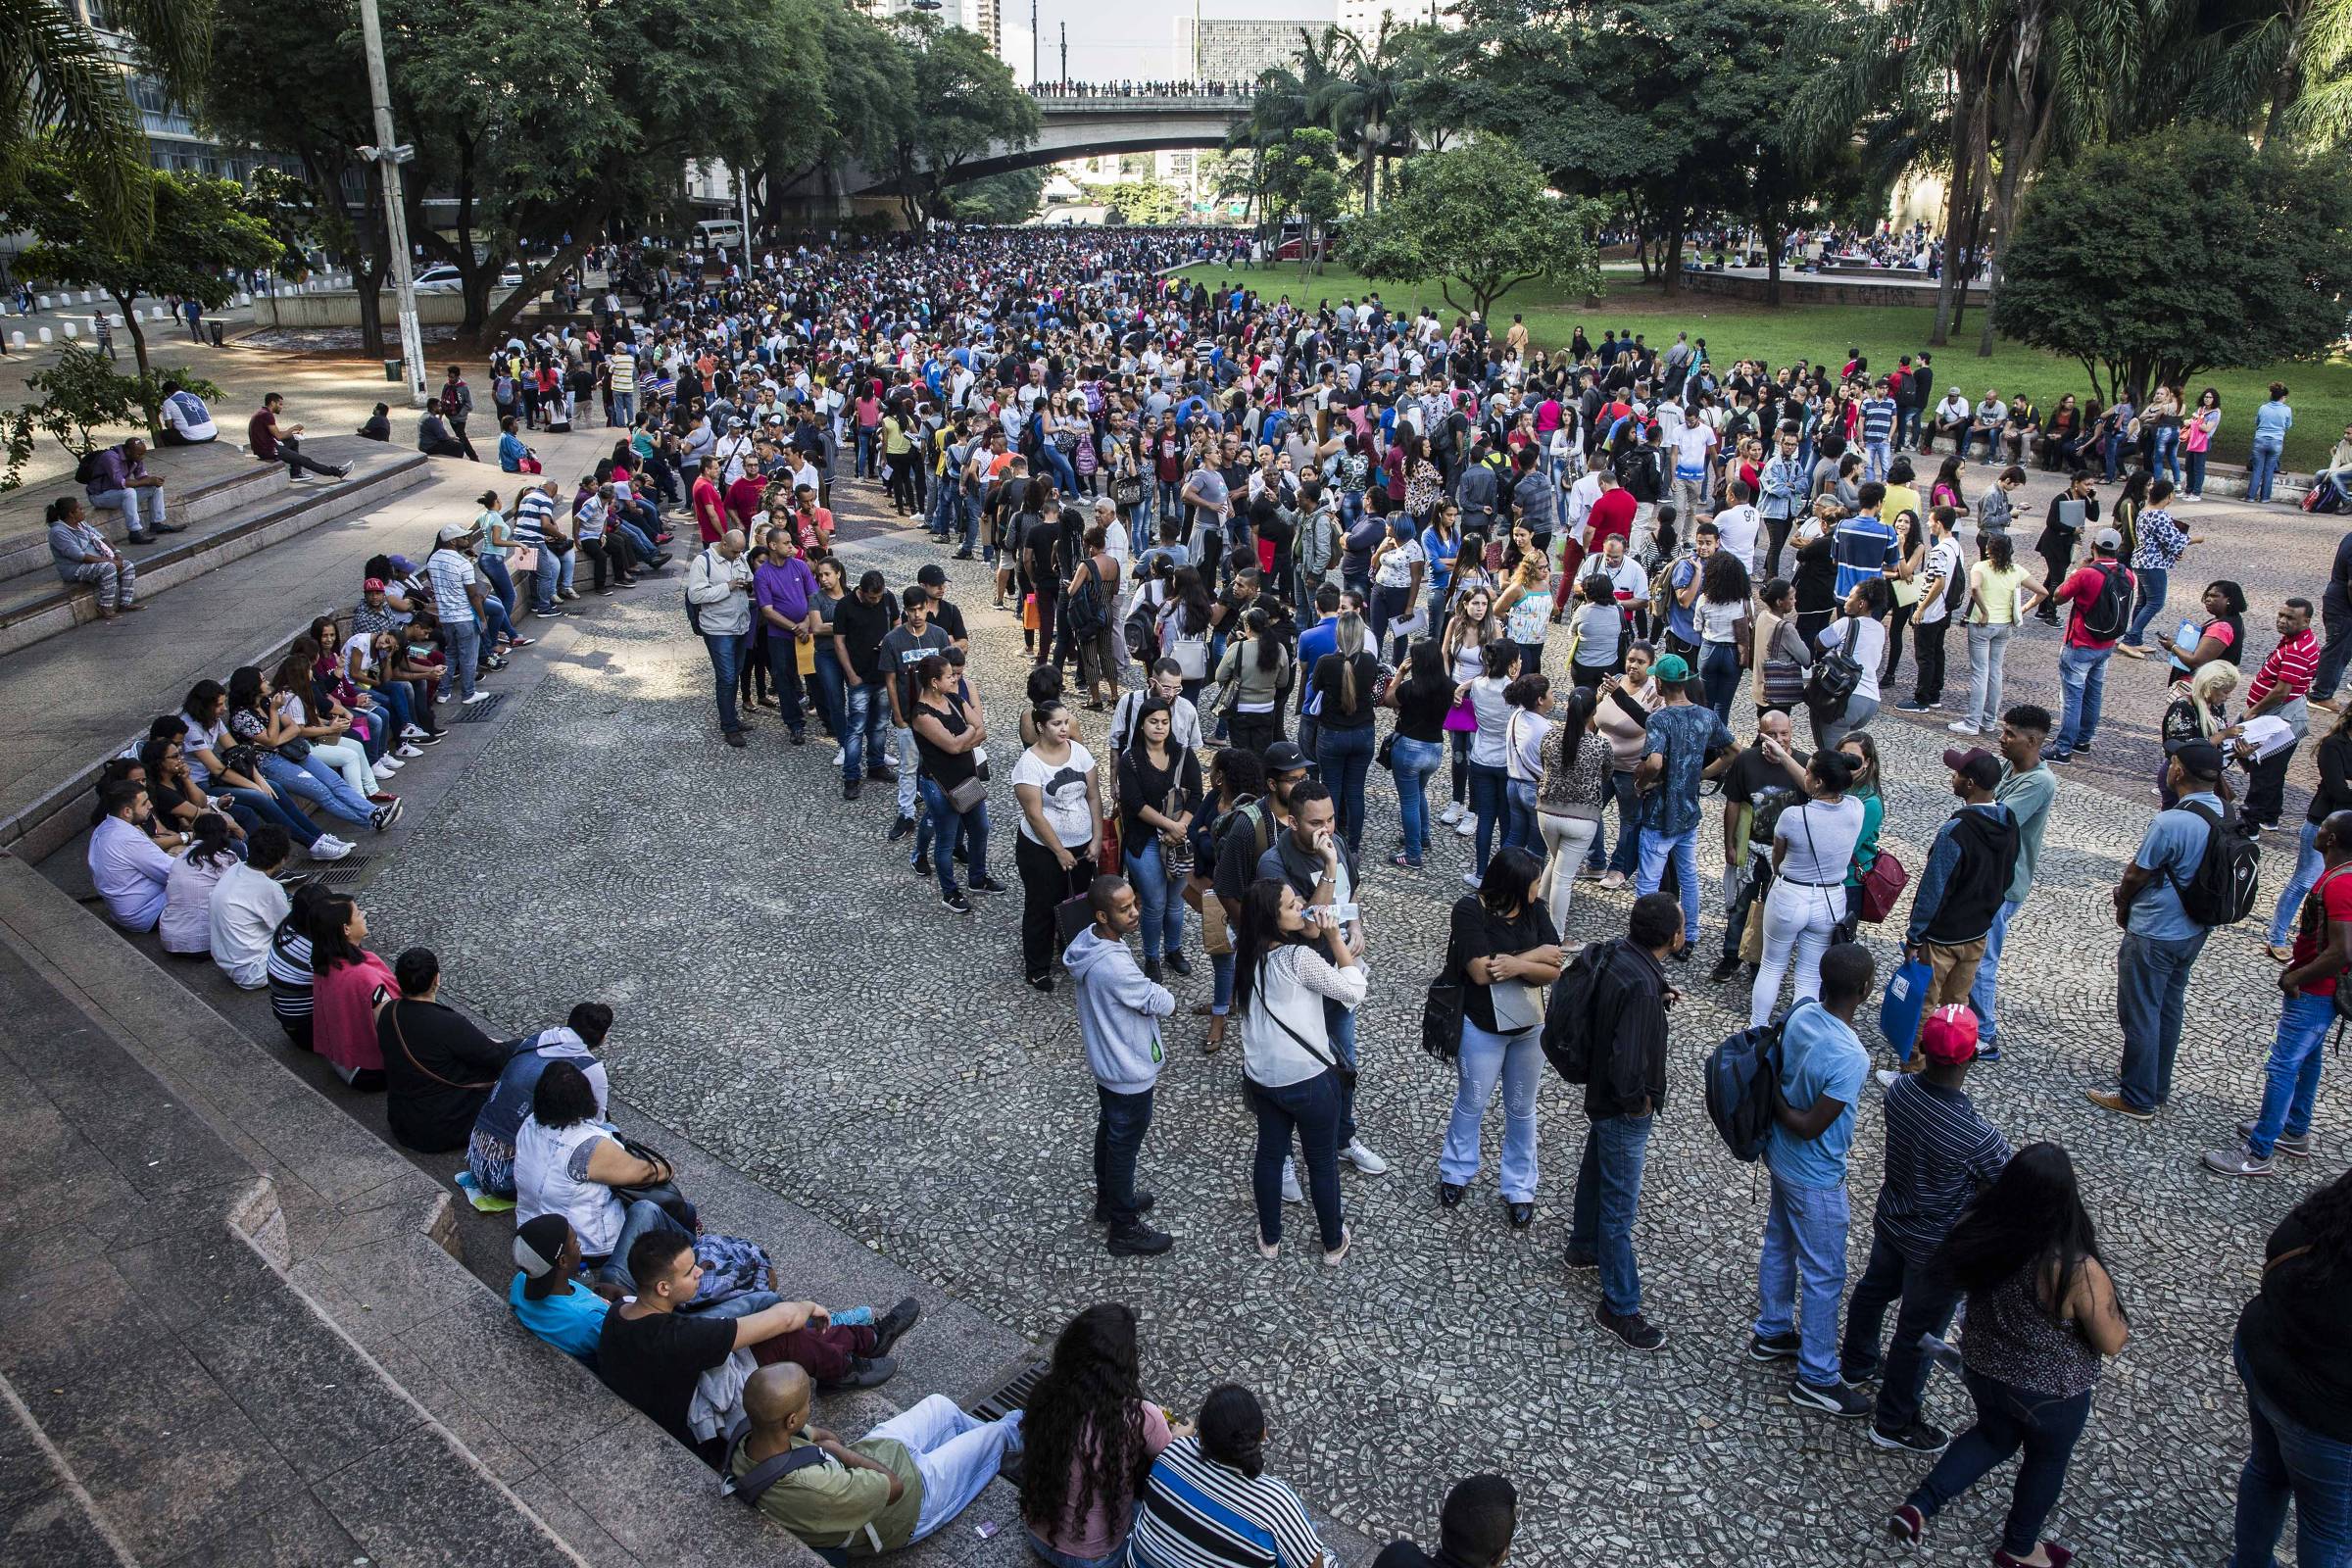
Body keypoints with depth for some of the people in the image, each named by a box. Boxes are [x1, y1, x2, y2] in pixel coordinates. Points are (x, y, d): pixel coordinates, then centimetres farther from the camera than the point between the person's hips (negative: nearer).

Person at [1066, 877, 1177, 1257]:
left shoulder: (1092, 941, -7)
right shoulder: (1114, 968, -37)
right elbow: (1163, 1004, -22)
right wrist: (1163, 996, -3)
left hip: (1106, 1062, 9)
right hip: (1129, 1074, -9)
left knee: (1109, 1133, 27)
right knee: (1124, 1148, 10)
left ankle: (1108, 1201, 49)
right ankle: (1125, 1230, 29)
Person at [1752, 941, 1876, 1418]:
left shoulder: (1800, 1012, -11)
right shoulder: (1850, 1058, -34)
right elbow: (1811, 1127, -28)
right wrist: (1777, 1103, -14)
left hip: (1781, 1158, 8)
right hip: (1815, 1177, -8)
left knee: (1779, 1246, 25)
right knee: (1824, 1275, 9)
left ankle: (1772, 1333, 45)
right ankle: (1816, 1378, 24)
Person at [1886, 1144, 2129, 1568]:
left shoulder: (1978, 1232, -22)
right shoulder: (2078, 1271, -34)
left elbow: (1953, 1276, 0)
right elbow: (2111, 1344, -19)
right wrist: (2119, 1325, 0)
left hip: (1982, 1370, 4)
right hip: (2050, 1392, -3)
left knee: (1994, 1436, 31)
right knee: (2046, 1460, 26)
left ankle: (1919, 1505, 24)